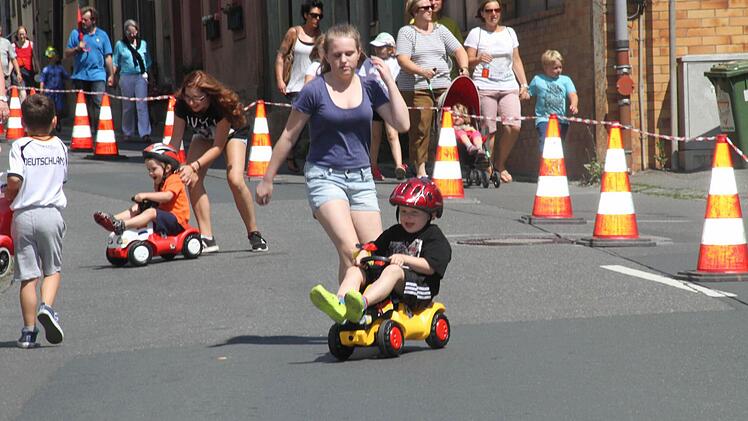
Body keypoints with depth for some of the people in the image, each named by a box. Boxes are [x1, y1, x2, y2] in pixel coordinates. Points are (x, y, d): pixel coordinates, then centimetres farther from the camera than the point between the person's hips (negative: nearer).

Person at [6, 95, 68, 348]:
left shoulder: (20, 147, -5)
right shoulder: (59, 147, 6)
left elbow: (15, 179, -16)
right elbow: (62, 179, 12)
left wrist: (8, 197, 2)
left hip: (24, 215, -1)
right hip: (51, 213, 1)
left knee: (28, 275, 3)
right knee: (53, 268, 16)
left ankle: (29, 332, 6)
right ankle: (47, 306, -11)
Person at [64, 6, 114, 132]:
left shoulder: (102, 35, 9)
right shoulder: (76, 33, 9)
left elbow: (108, 57, 10)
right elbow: (66, 54, 8)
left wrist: (111, 75, 5)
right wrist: (77, 48, -11)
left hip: (97, 75, -2)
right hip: (80, 75, 2)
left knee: (98, 103, -14)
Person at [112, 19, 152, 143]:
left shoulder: (143, 44, 11)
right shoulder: (120, 45, 7)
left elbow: (148, 62, 17)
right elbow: (115, 62, 8)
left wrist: (147, 74, 8)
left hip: (141, 77, 0)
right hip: (126, 77, 0)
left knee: (142, 105, -11)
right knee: (128, 107, 7)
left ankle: (145, 133, -17)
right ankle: (128, 132, 19)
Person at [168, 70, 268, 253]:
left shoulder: (222, 105, -39)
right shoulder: (182, 106, -30)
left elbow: (218, 147, -32)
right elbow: (176, 139, -21)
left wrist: (194, 166, -42)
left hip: (231, 133, -4)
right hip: (203, 136, 4)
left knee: (235, 180, -24)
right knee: (193, 180, -18)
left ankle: (254, 234, -6)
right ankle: (207, 238, -15)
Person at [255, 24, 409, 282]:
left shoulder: (369, 87, 3)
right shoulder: (315, 91, -6)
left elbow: (401, 124, -4)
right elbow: (288, 137, 2)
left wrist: (389, 80, -6)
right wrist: (267, 180, 6)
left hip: (361, 177, 4)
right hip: (324, 176, -4)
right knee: (350, 251, -23)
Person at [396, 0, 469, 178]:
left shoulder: (440, 30, 17)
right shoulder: (406, 32, 2)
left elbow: (458, 50, 13)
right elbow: (402, 60, -10)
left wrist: (464, 67, -7)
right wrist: (421, 71, -26)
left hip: (443, 86, 4)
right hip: (416, 88, -4)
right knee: (420, 129, -9)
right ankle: (420, 170, -5)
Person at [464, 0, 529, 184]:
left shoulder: (509, 32, 18)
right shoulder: (476, 33, 6)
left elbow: (516, 60, 20)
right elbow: (468, 61, 2)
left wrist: (524, 84, 12)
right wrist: (479, 59, -20)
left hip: (509, 87, 3)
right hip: (485, 87, -3)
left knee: (514, 126, -14)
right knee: (489, 131, -9)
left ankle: (500, 164, 3)